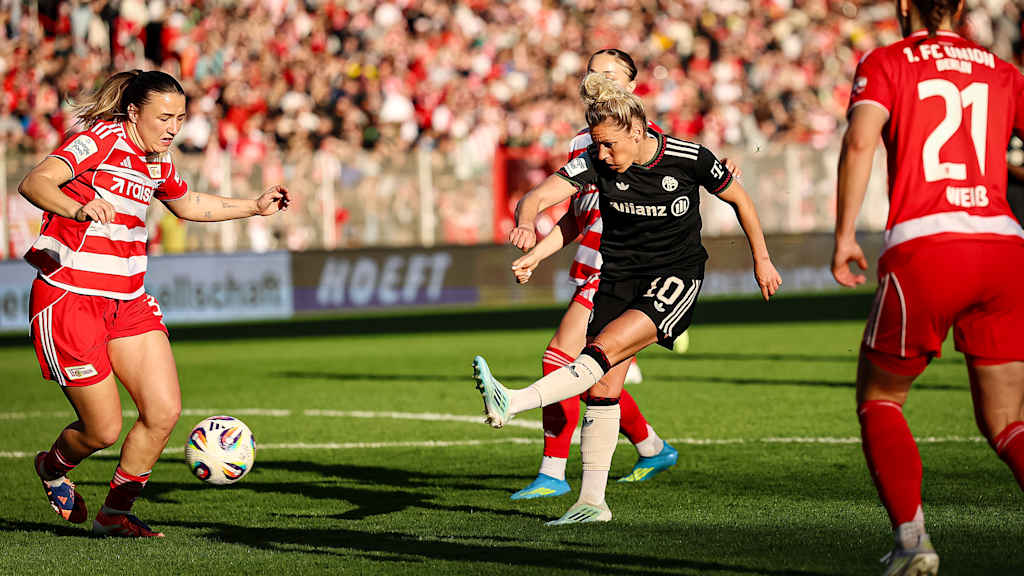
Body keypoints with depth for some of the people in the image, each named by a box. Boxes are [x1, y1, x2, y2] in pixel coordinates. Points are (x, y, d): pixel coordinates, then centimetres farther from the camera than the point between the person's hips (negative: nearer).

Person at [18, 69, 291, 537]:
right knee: (104, 430, -2)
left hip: (126, 301, 7)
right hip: (69, 300, -7)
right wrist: (78, 208, -49)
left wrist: (255, 207, 22)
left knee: (165, 412, -6)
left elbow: (187, 204, 30)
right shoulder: (101, 140, -15)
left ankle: (114, 515, 13)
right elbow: (33, 183, -29)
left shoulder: (157, 160, 9)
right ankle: (53, 468, 34)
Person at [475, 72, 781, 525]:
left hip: (676, 277, -4)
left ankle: (511, 404, -39)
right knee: (603, 392, -4)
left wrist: (762, 259, 11)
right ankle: (592, 502, 4)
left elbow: (738, 198, 4)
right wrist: (526, 224, -48)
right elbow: (539, 195, -24)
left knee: (606, 349, -27)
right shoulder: (594, 163, -11)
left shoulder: (690, 159, -14)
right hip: (618, 278, 4)